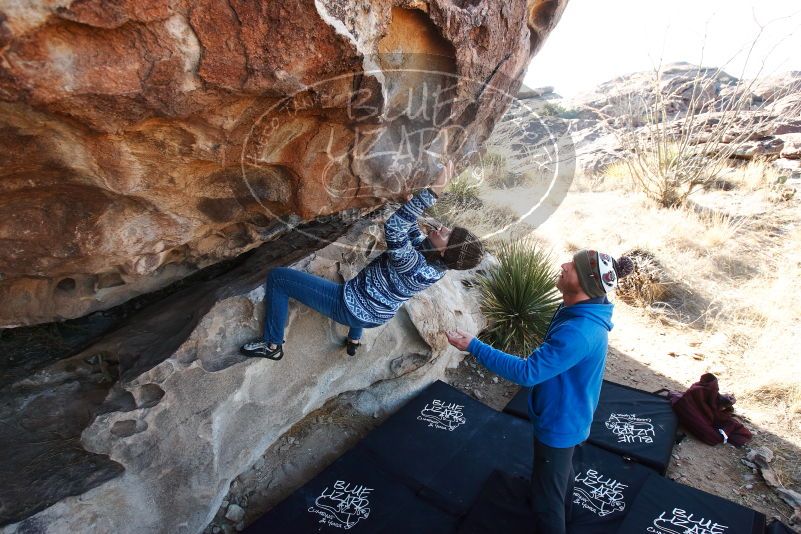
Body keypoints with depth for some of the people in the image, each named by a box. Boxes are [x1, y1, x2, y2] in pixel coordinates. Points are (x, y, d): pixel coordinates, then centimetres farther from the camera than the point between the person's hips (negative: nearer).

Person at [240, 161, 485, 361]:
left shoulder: (416, 269, -35)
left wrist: (432, 191, -50)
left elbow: (393, 229, -47)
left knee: (277, 277, -6)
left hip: (348, 307, -8)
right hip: (375, 316, 8)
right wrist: (411, 205, 3)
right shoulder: (438, 265, -10)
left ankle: (272, 345, 12)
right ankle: (355, 339, 44)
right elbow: (416, 237, 10)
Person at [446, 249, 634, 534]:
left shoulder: (578, 333, -39)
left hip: (559, 422, -10)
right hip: (566, 413, 10)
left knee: (547, 495, 11)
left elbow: (527, 372, -36)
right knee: (561, 470, 35)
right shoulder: (581, 312, -7)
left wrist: (474, 346, -32)